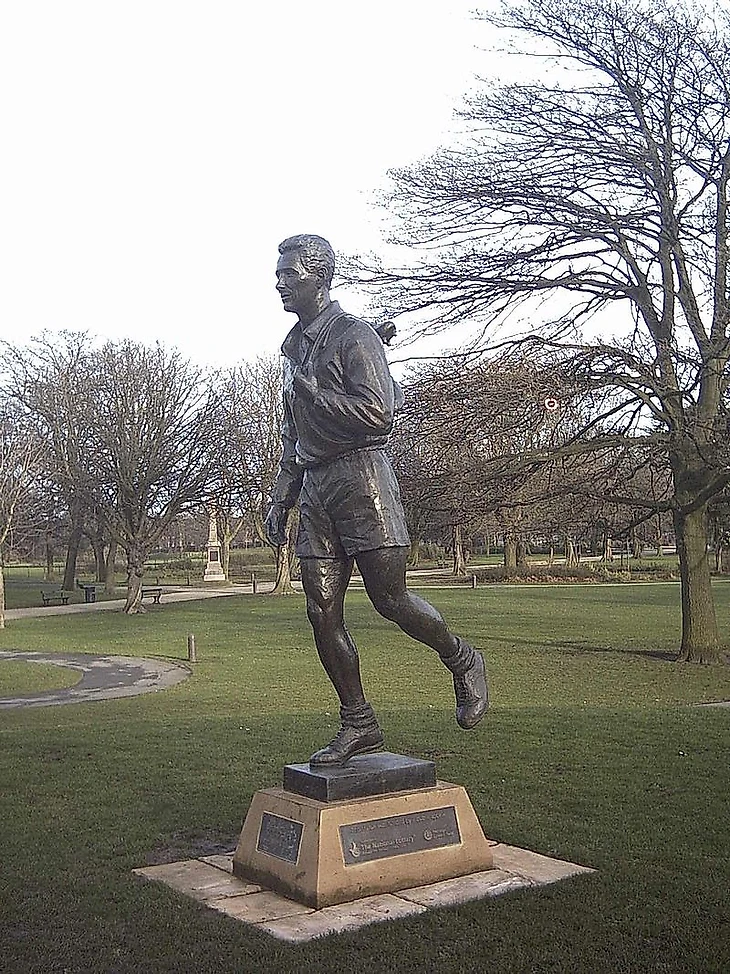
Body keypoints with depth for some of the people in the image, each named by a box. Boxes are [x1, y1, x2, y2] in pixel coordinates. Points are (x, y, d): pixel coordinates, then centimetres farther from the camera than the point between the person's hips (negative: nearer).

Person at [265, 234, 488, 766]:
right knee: (323, 611, 3)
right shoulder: (294, 346, 20)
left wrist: (309, 389, -13)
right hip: (316, 485, 8)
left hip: (361, 475, -8)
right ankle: (359, 724, 13)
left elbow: (378, 414, -18)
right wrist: (281, 498, 21)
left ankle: (464, 663, 20)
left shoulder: (354, 336, -6)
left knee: (389, 596, -6)